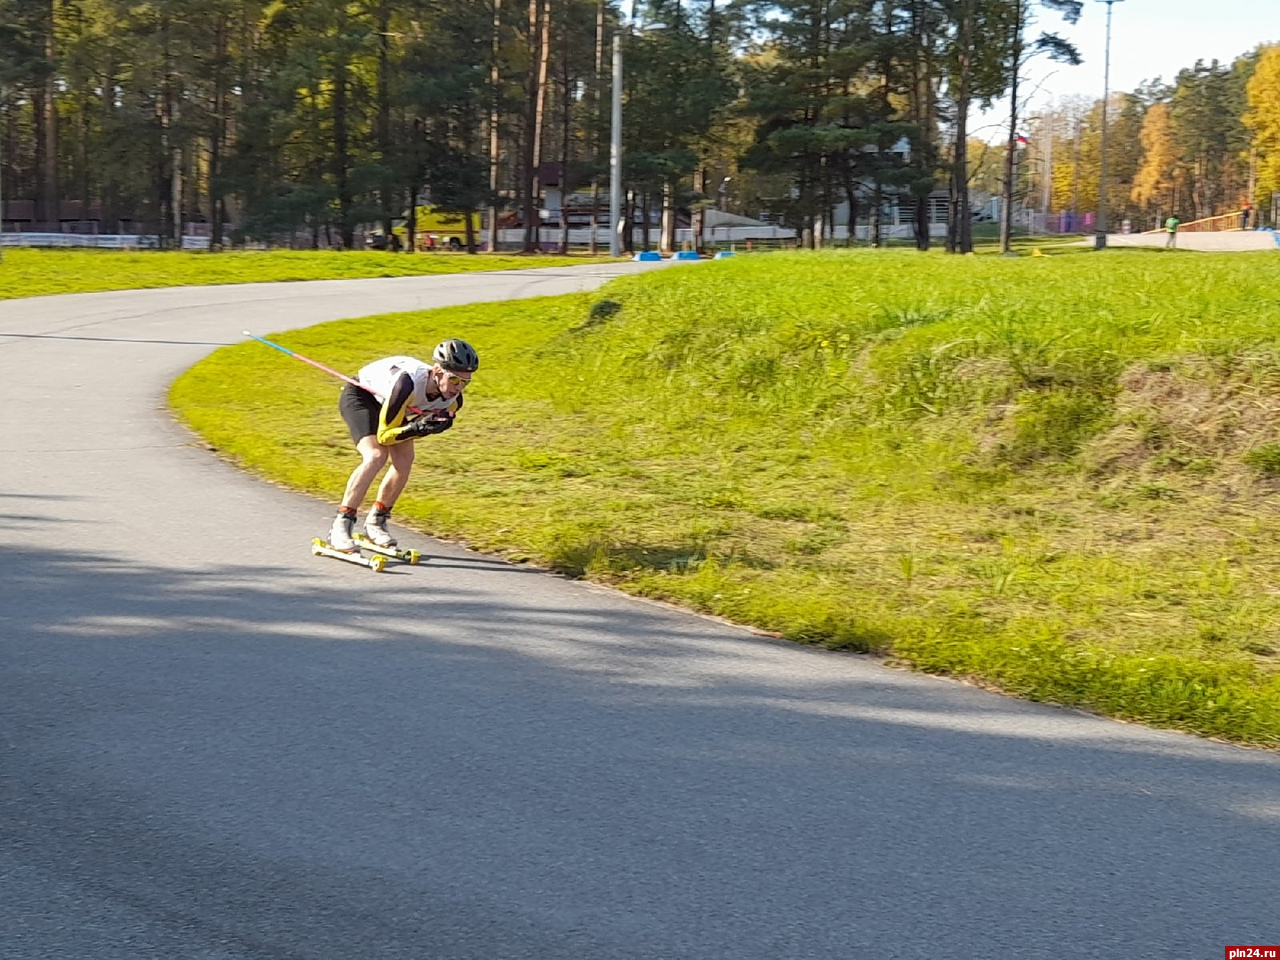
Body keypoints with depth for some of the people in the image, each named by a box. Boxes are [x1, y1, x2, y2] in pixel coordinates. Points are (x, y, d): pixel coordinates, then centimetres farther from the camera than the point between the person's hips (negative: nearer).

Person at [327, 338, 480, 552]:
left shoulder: (452, 401, -21)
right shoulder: (409, 383, -41)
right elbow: (384, 435, -32)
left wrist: (428, 426, -25)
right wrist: (416, 428, -47)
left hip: (385, 402, 7)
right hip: (359, 395, -7)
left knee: (404, 460, -12)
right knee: (376, 456, -26)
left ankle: (376, 521, 8)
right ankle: (340, 526, -23)